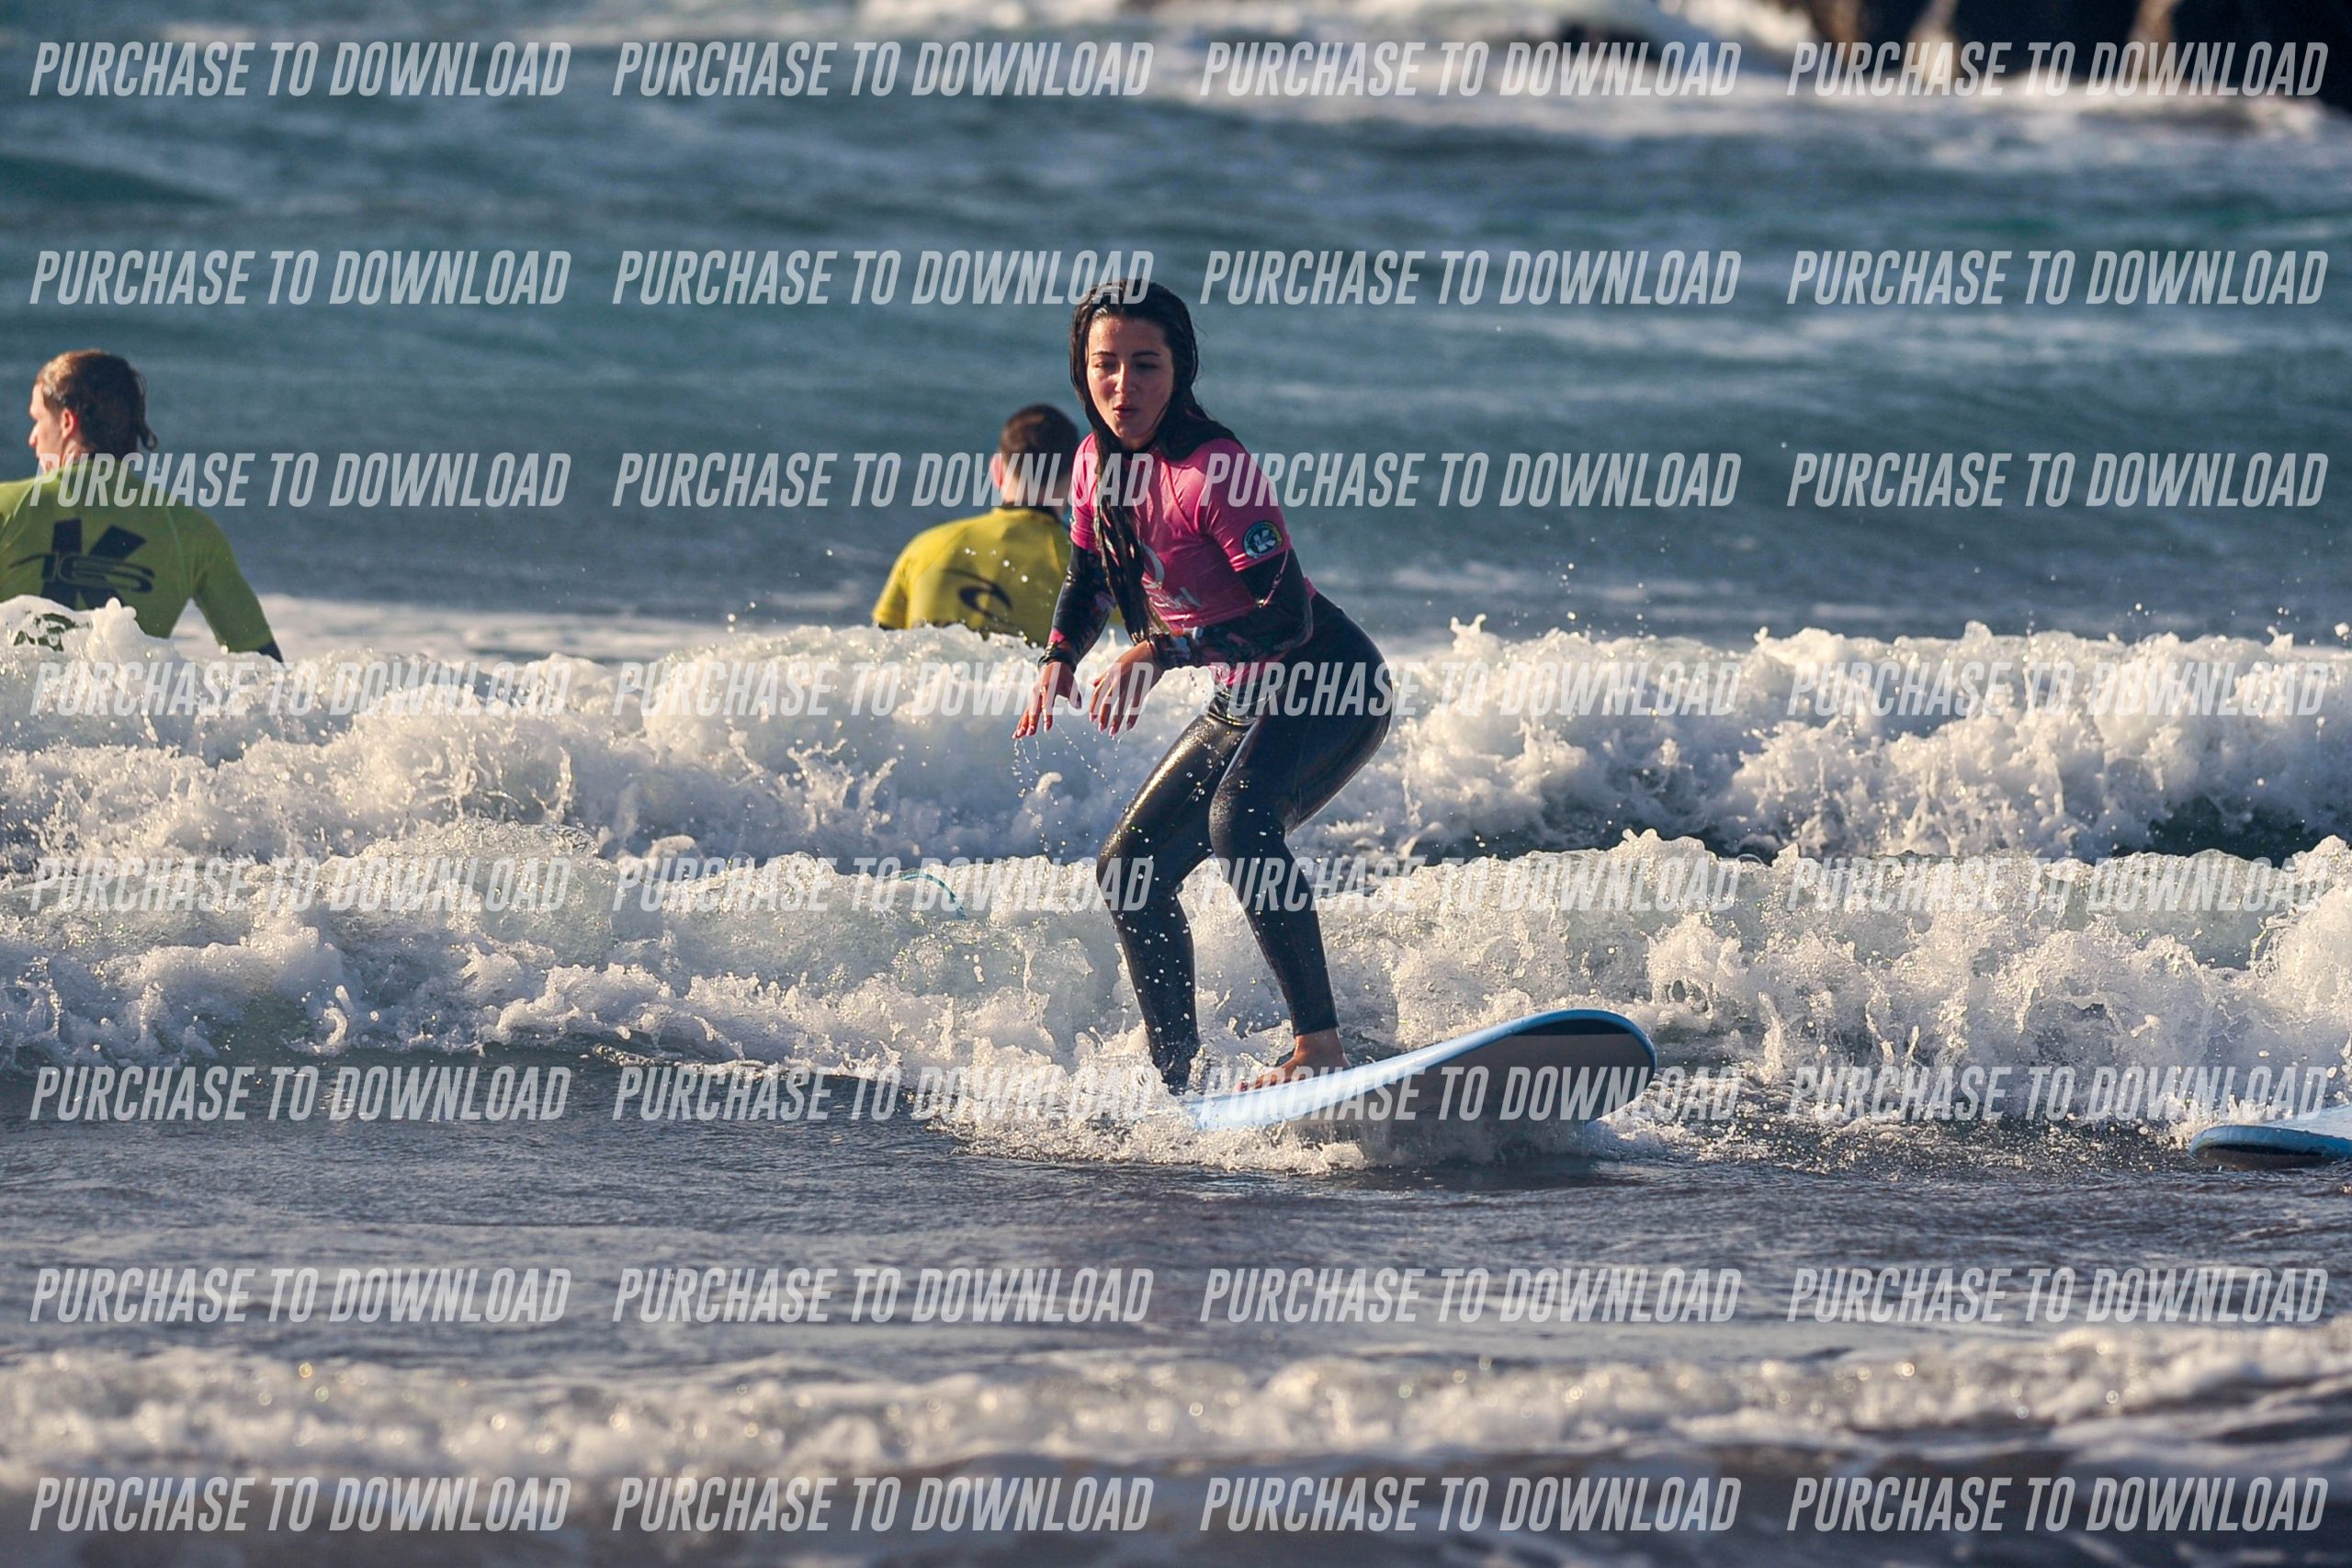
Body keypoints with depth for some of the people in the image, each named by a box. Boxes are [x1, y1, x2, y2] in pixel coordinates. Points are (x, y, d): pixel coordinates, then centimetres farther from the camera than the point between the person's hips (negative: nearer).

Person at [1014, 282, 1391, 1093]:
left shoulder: (1212, 471, -24)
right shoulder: (1099, 462, 2)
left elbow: (1288, 617, -27)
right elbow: (1088, 581, 20)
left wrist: (1161, 654, -30)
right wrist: (1057, 663, 2)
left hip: (1333, 690, -10)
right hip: (1244, 703, 10)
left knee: (1237, 818, -36)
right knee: (1131, 871, 13)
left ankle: (1320, 1046, -38)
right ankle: (1173, 1080, 25)